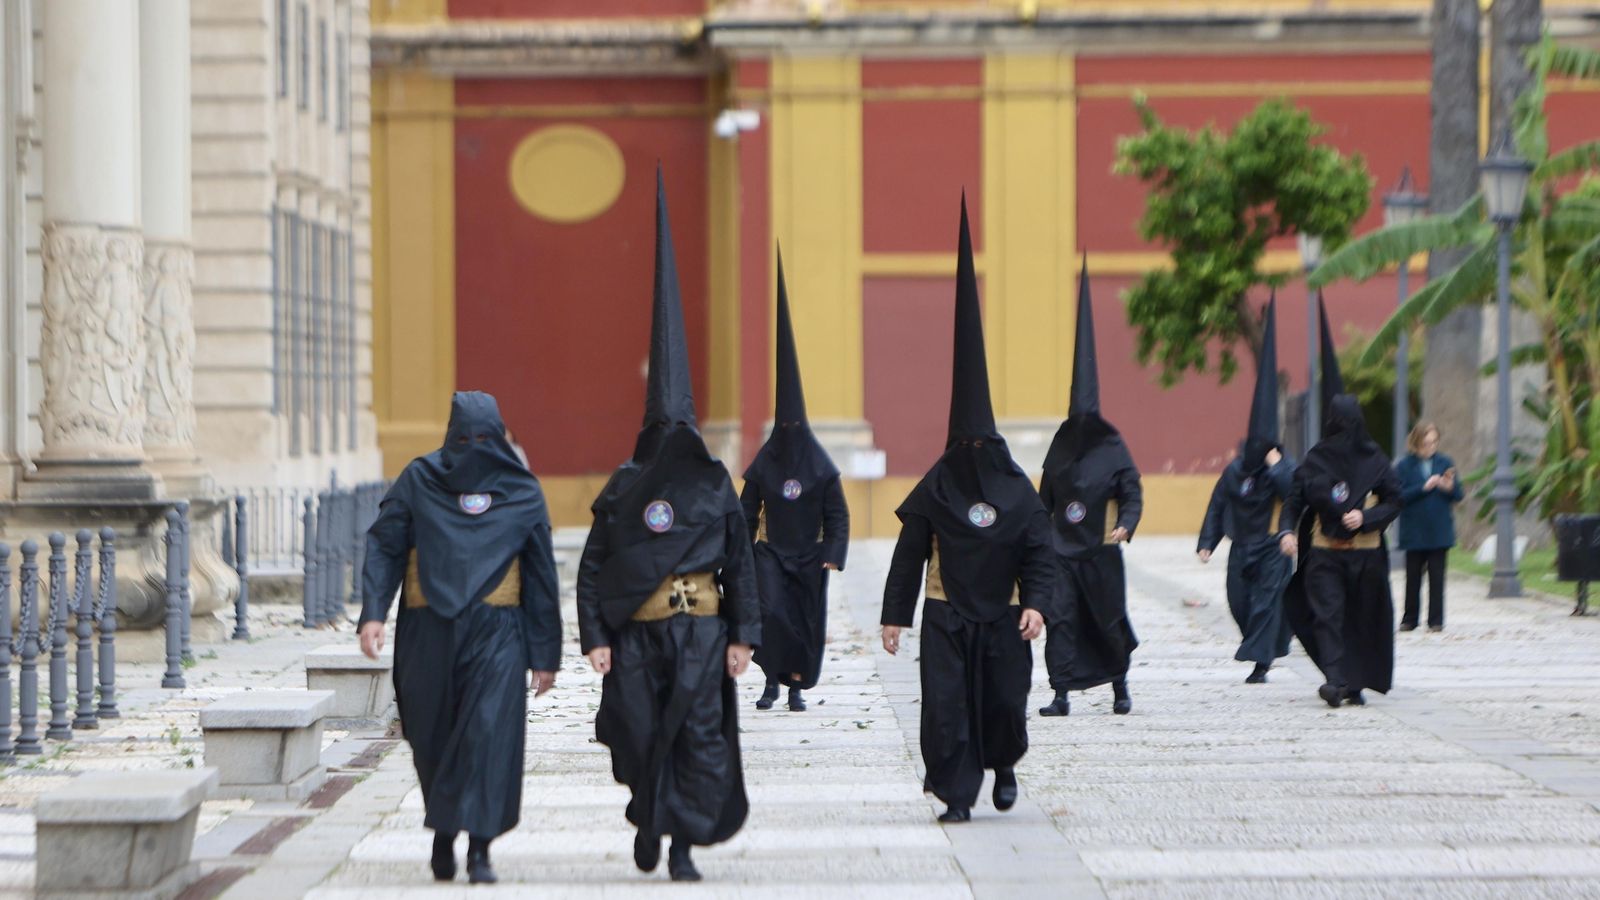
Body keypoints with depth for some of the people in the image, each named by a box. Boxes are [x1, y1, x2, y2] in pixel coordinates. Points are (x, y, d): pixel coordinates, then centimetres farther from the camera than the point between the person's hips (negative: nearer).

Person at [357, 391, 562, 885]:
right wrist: (373, 612, -14)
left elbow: (541, 575, 7)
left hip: (496, 633, -1)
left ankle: (479, 847, -15)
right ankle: (443, 831, 28)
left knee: (490, 730, -14)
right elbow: (383, 546, 1)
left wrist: (545, 654, 6)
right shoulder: (418, 481, 3)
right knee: (433, 737, 8)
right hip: (429, 632, 1)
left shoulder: (522, 492, 5)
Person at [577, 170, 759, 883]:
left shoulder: (716, 485, 4)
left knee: (699, 734, -6)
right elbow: (592, 566, 2)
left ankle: (683, 844, 0)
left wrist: (742, 636, 3)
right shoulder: (622, 489, 2)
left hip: (701, 630, 0)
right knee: (638, 733, 1)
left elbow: (740, 562, 7)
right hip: (635, 633, 0)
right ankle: (649, 818, 27)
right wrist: (596, 637, -4)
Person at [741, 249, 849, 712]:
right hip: (772, 553, 0)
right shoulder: (762, 464, 1)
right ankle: (772, 679, -6)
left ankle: (797, 687, 14)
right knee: (772, 611, -18)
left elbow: (838, 515, 0)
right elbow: (747, 513, 5)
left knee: (808, 620, 2)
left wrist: (834, 555, -11)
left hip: (809, 557, 0)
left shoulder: (822, 468, -1)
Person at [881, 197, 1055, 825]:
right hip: (946, 617, -1)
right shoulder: (934, 491, -1)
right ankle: (958, 793, -2)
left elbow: (1039, 555, -1)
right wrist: (894, 615, -3)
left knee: (1005, 702, 4)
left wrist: (1036, 604, -17)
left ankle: (1004, 765, 34)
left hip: (1001, 618, 1)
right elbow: (909, 555, 1)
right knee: (946, 706, -8)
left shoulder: (1018, 494, -1)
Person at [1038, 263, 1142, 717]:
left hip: (1100, 553, -2)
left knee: (1109, 620, 6)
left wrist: (1125, 526, -21)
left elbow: (1133, 495, -3)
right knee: (1061, 620, -7)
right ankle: (1061, 695, -8)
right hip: (1061, 551, 2)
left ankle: (1120, 687, 29)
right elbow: (1044, 499, 12)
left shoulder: (1113, 450, -3)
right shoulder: (1060, 447, 6)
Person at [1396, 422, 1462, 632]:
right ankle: (1410, 619, 16)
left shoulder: (1445, 463, 5)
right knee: (1413, 577, 6)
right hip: (1414, 533, -1)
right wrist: (1424, 487, -19)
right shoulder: (1404, 466, -2)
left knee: (1437, 577, 2)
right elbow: (1399, 496, -11)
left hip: (1439, 531, 1)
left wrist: (1450, 487, -16)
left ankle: (1436, 620, 7)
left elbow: (1458, 496, 5)